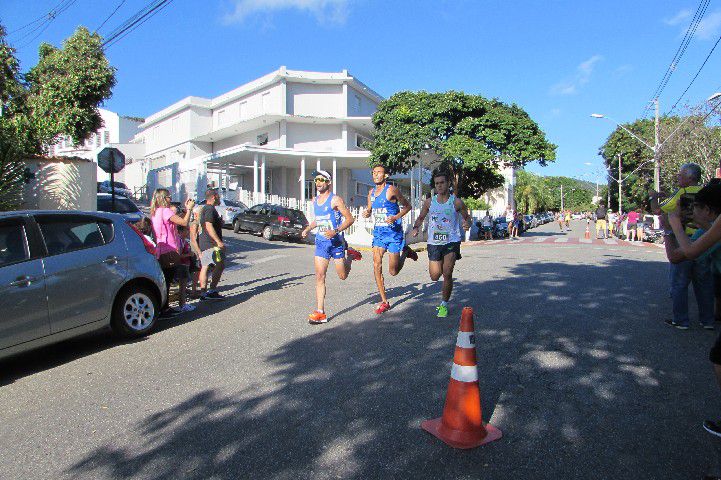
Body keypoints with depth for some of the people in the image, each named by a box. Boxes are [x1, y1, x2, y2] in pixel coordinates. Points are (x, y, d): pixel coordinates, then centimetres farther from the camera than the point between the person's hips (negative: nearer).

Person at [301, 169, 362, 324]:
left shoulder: (335, 199, -10)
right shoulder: (315, 200, 11)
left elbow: (350, 219, -13)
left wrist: (336, 231, -25)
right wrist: (307, 229, 12)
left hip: (336, 242, -5)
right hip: (321, 242, 5)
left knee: (342, 276, 6)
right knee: (320, 276, -4)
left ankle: (350, 255, 37)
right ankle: (320, 312, -2)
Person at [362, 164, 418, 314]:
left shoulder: (392, 190, -9)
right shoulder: (371, 192, 9)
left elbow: (407, 206, -2)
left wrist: (395, 217, -17)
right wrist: (367, 213, -2)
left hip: (393, 232, -5)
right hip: (378, 232, 5)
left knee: (393, 272, -2)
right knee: (377, 265, -6)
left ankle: (405, 251, 29)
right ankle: (384, 302, 5)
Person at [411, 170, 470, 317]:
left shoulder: (456, 202, -3)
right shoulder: (429, 202, 3)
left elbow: (466, 217, 6)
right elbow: (421, 218, 15)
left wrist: (467, 224, -17)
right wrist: (416, 228, -5)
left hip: (451, 241, -3)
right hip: (434, 242, 3)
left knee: (447, 274, -11)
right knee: (435, 276, 6)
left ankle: (444, 305, 7)